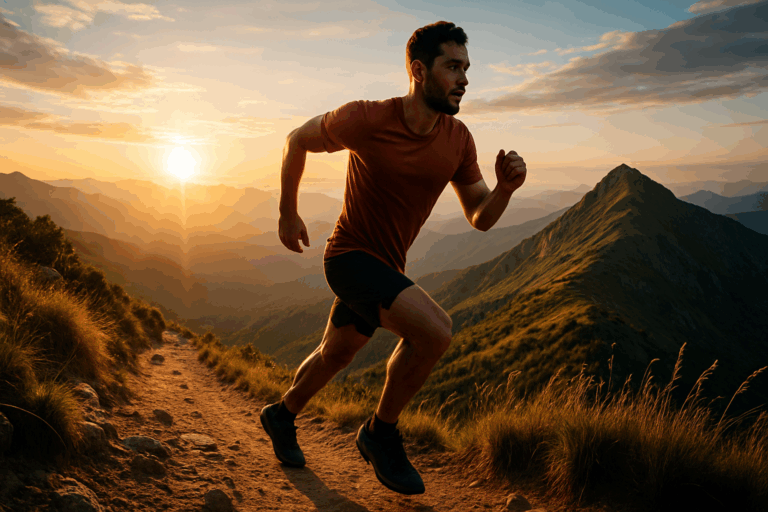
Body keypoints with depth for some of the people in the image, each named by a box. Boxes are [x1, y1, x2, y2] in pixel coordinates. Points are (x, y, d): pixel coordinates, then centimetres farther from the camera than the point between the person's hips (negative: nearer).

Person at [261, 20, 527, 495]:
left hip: (387, 266, 7)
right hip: (350, 256, -6)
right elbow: (297, 141, -2)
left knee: (335, 354, 23)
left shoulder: (458, 139, -5)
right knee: (434, 329, -26)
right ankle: (381, 433, -2)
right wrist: (288, 214, 2)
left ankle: (282, 415, 50)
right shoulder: (366, 119, -19)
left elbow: (480, 218, 1)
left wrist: (506, 188, -20)